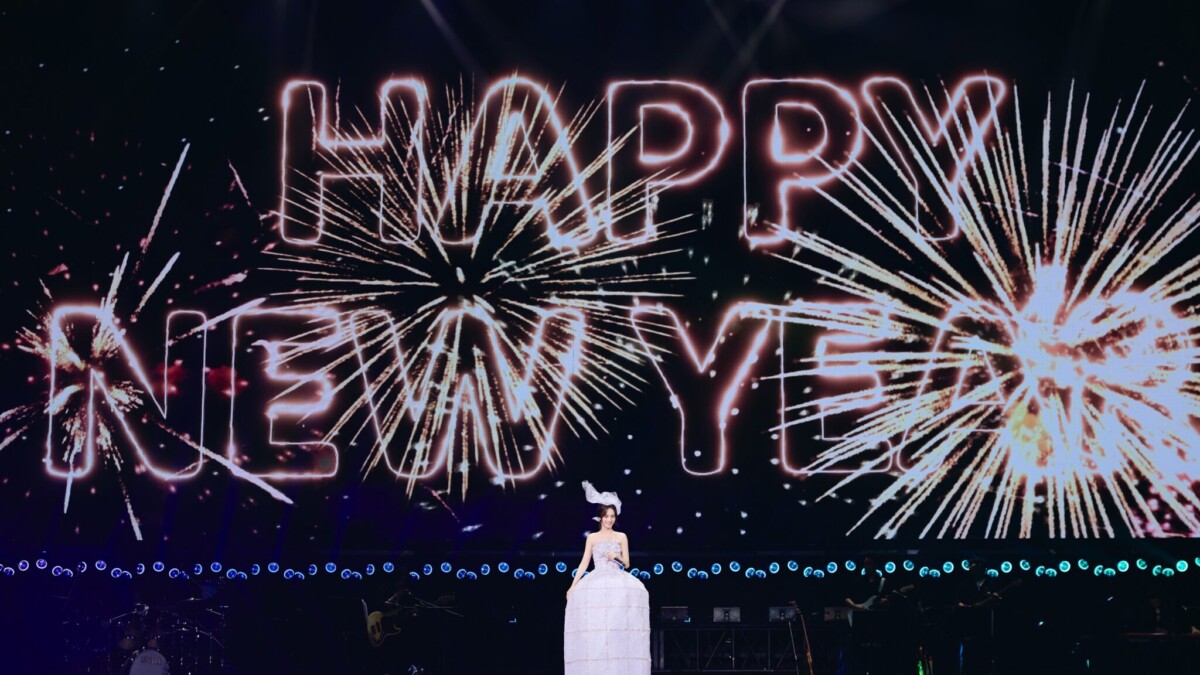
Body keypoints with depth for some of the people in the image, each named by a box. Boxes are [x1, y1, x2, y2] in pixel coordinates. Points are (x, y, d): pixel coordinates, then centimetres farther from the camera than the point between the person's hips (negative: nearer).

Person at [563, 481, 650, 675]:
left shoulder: (621, 537, 12)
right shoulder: (592, 537, 12)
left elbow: (627, 564, 12)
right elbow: (584, 563, 9)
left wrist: (617, 557, -9)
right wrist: (573, 586, 2)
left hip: (618, 582, 0)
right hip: (597, 583, 0)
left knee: (619, 625, -15)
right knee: (595, 628, -13)